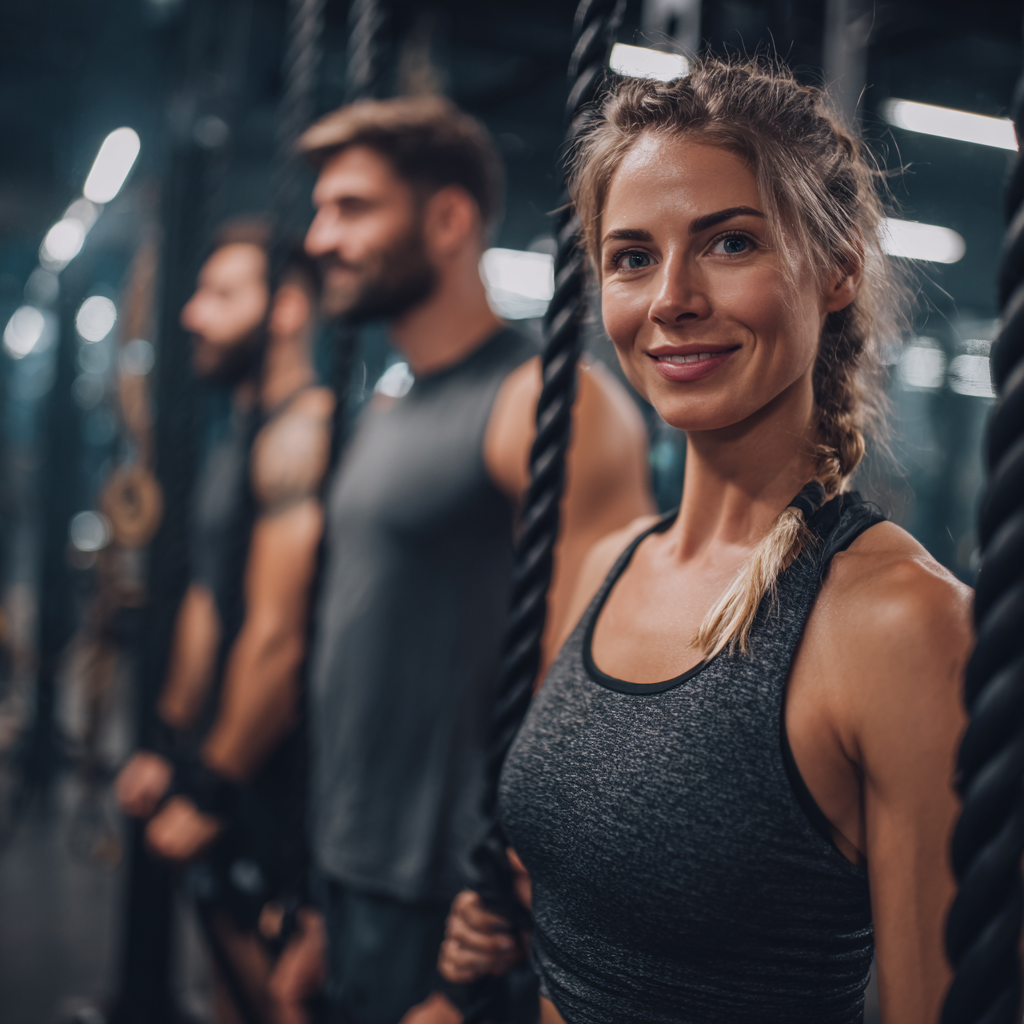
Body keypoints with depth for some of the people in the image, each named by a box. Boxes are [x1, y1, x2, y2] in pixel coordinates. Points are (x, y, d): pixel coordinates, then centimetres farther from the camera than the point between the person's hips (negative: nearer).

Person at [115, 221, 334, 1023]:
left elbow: (277, 637, -24)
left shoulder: (298, 434, -20)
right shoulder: (244, 433, 13)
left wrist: (213, 790, -17)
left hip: (279, 770, -9)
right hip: (227, 759, 10)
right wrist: (169, 745, 18)